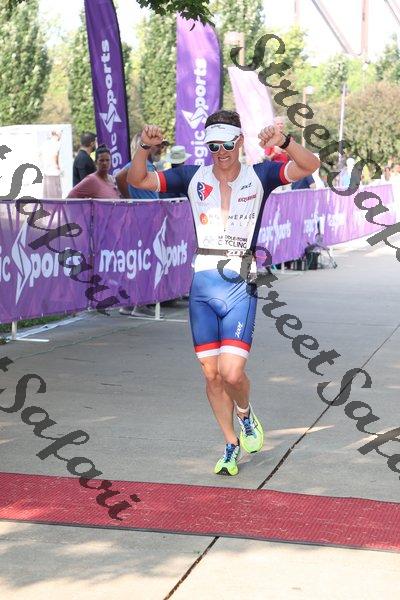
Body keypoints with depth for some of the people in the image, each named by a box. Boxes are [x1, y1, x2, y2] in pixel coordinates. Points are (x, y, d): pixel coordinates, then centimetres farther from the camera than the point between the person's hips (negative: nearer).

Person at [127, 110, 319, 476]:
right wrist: (145, 148, -14)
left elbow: (310, 165, -9)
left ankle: (246, 415, 21)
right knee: (211, 374, 6)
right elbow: (137, 180, 4)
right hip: (203, 284, 3)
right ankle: (232, 446, 24)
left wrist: (284, 142, -27)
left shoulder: (259, 176, 1)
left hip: (241, 285, -2)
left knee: (232, 373, -13)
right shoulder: (194, 177, 5)